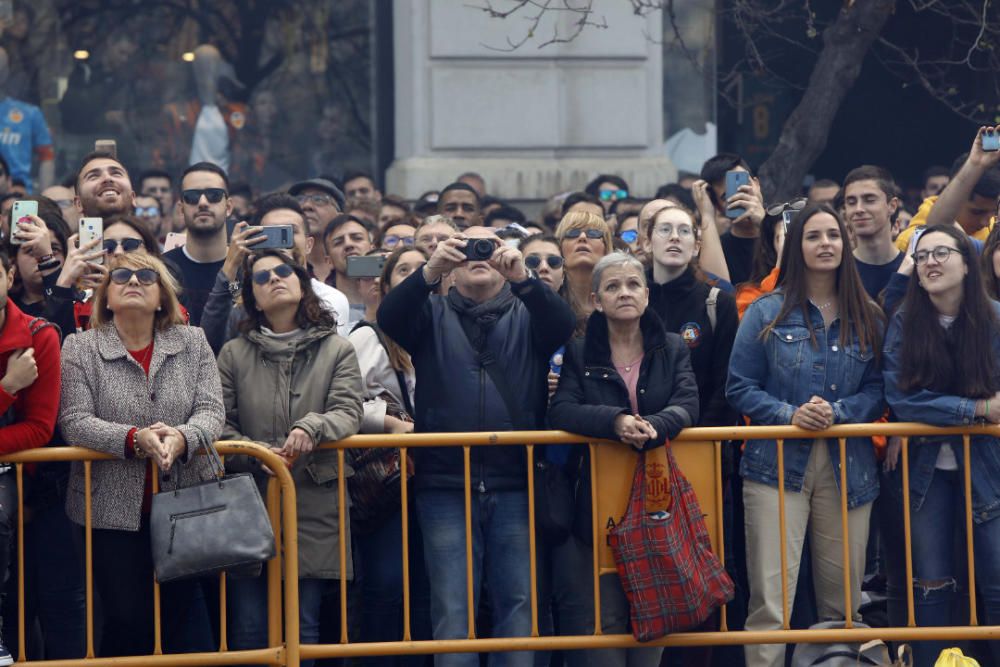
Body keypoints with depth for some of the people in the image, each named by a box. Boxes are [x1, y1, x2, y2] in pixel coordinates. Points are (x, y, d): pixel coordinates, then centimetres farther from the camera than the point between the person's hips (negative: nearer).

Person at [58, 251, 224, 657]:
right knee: (126, 619, 1)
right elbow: (74, 422, -9)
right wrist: (135, 439, -24)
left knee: (187, 616, 1)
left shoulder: (193, 342, 8)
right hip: (113, 507, -1)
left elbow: (211, 410, -2)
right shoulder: (81, 348, 2)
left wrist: (182, 438, -24)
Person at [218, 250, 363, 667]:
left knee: (303, 629, 1)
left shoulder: (336, 351, 9)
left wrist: (311, 428, -25)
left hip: (314, 508, 0)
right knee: (248, 630, -2)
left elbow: (347, 414, -4)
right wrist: (257, 455, -16)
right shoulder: (234, 354, 9)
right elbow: (218, 425, 1)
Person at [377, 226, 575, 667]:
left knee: (519, 605, 2)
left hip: (515, 487, 1)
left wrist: (522, 279, -27)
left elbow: (562, 325, -9)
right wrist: (430, 272, -25)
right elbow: (390, 317, -7)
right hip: (446, 487, 0)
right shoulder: (433, 314, 14)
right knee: (452, 611, -2)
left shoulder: (527, 314, 13)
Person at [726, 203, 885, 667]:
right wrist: (789, 414, -13)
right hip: (778, 464, -2)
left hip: (848, 469, 3)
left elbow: (878, 390, 8)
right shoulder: (767, 312, 3)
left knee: (842, 603, 6)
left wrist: (838, 412, -11)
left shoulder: (867, 318, 9)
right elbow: (740, 388, 2)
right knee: (770, 605, -10)